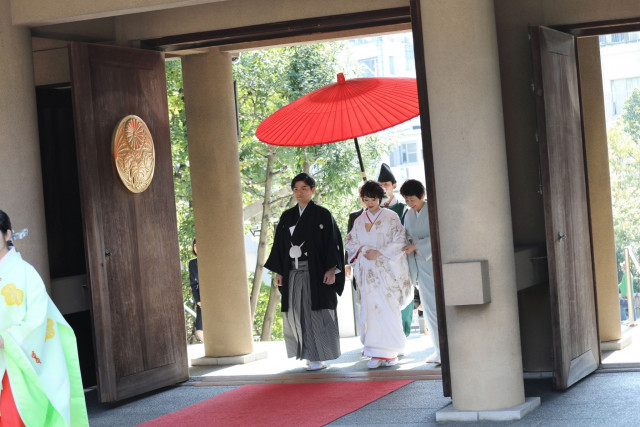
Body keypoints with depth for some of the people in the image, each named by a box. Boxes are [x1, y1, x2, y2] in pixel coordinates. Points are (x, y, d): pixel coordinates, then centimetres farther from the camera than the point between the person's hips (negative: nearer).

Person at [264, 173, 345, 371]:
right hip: (293, 273, 5)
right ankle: (310, 354, 10)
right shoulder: (287, 217, 12)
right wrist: (278, 271, 8)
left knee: (316, 312, -5)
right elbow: (280, 244, 14)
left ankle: (319, 356, 0)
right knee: (297, 313, 3)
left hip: (316, 271, -5)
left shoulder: (322, 214, -1)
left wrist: (331, 270, -13)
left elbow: (333, 242, -5)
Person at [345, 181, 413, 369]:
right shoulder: (359, 221, 13)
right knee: (371, 309, -3)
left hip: (387, 269, -3)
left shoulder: (390, 217, 1)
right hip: (367, 272, 3)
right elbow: (349, 241, 17)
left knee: (388, 309, -7)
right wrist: (361, 250, -3)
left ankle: (390, 353, 0)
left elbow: (399, 241, -4)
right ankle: (377, 354, -3)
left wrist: (379, 252, -12)